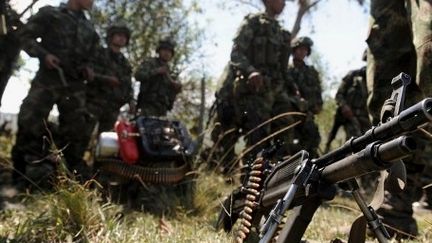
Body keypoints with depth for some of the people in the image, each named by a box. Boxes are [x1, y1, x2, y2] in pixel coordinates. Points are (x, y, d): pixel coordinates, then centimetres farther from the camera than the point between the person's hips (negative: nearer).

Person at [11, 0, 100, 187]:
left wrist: (87, 67, 8)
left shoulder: (89, 28, 20)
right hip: (47, 79, -4)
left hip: (75, 84, 5)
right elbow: (25, 35, 1)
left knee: (74, 128, 3)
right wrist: (43, 54, -14)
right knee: (29, 122, -14)